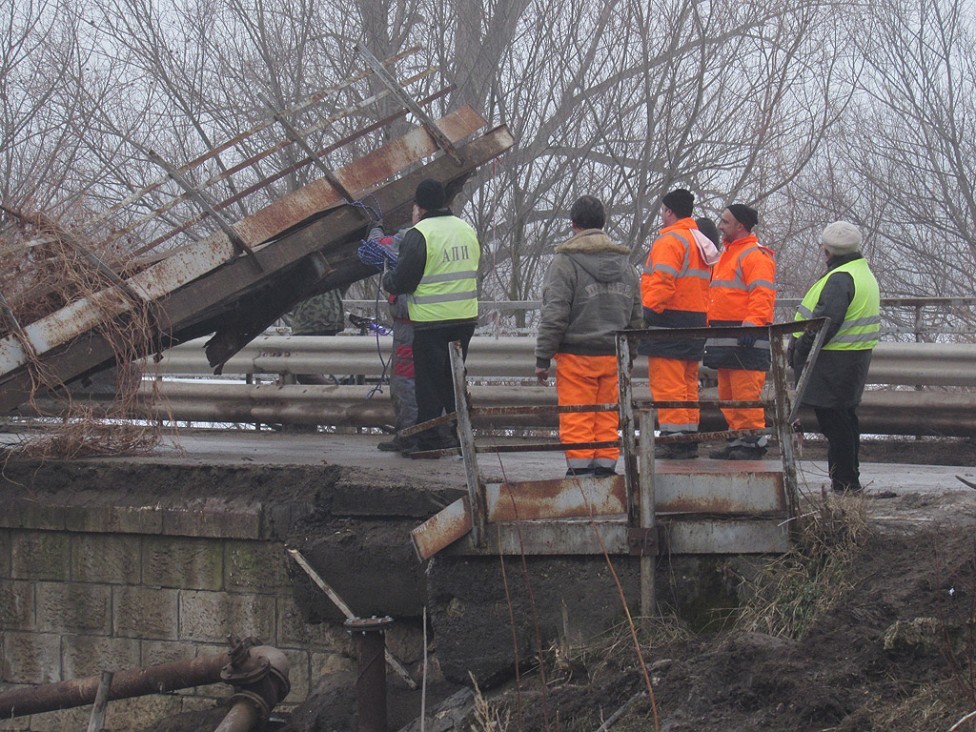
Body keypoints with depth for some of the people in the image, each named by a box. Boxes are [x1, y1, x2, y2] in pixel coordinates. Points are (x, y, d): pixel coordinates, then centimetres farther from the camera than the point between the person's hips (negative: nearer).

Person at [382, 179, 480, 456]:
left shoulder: (419, 235, -13)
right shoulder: (468, 230, 10)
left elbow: (401, 282, -13)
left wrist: (387, 281, 10)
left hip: (431, 320, -7)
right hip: (466, 318, 7)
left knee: (429, 381, 1)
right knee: (454, 379, 17)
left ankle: (429, 440, 2)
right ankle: (460, 435, 20)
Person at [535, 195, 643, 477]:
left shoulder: (565, 261, -8)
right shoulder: (625, 263, 12)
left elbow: (554, 314, -11)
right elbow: (636, 315, 18)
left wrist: (543, 358, -6)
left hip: (577, 355, -5)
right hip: (614, 354, 5)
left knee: (576, 417, -2)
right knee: (608, 416, 10)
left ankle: (580, 467, -4)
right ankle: (606, 466, 10)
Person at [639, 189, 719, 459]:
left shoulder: (669, 240, -11)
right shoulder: (701, 242, 18)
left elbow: (662, 281, -21)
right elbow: (707, 286, 18)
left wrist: (648, 310, -17)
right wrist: (703, 323, 19)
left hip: (670, 318, -9)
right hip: (696, 319, 9)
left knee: (666, 383, -8)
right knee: (687, 383, 14)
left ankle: (672, 437, -11)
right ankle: (689, 439, 15)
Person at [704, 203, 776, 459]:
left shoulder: (756, 256, -8)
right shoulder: (727, 254, 23)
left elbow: (762, 295, -18)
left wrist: (751, 324, -28)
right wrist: (710, 328, 24)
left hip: (747, 339, -10)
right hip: (725, 338, 10)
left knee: (745, 392, -11)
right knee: (727, 394, 11)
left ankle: (752, 441, -9)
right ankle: (737, 440, 15)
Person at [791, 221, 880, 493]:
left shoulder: (840, 279, -18)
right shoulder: (864, 274, 15)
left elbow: (827, 321, -26)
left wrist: (800, 349, -16)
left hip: (833, 363, -10)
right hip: (856, 359, 10)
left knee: (834, 422, -6)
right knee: (845, 417, 17)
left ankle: (844, 483, -6)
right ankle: (849, 482, 23)